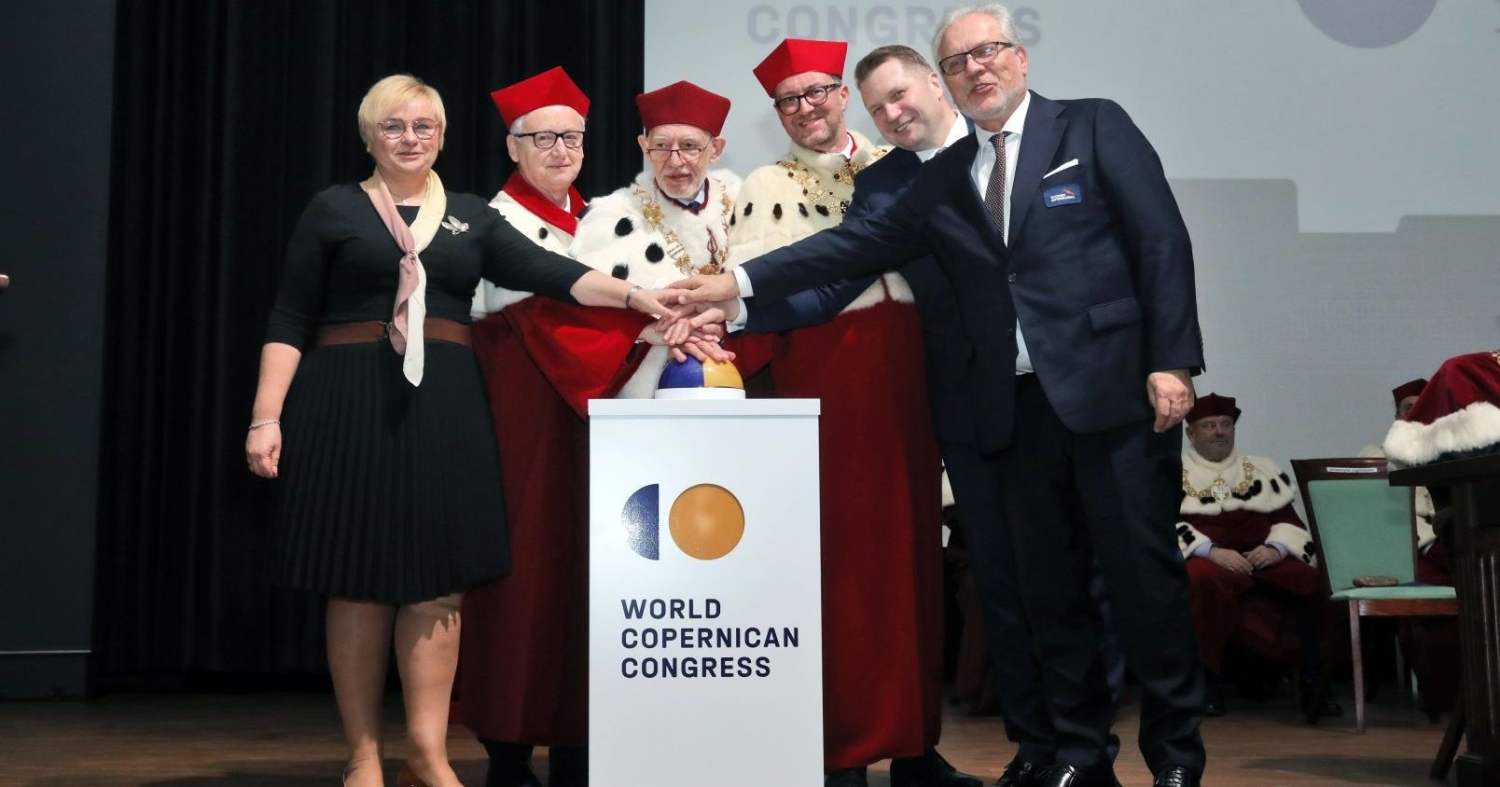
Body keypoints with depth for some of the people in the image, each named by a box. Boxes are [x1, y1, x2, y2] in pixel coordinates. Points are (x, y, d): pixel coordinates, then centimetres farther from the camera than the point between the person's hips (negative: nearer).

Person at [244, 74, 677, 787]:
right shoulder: (334, 209, 7)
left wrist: (631, 295, -13)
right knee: (358, 581, 0)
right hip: (350, 407, -2)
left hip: (445, 410, 2)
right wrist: (266, 417, -6)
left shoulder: (470, 216, 15)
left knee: (438, 579, -2)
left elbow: (543, 271, 1)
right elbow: (289, 321, 3)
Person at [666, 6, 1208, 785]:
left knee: (1143, 574, 1)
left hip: (1114, 393, -4)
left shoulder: (1094, 127, 2)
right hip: (1014, 408, 4)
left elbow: (1162, 241, -3)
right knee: (1048, 588, 9)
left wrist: (1172, 361, -11)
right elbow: (858, 242, 8)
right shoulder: (942, 181, 15)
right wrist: (741, 282, -1)